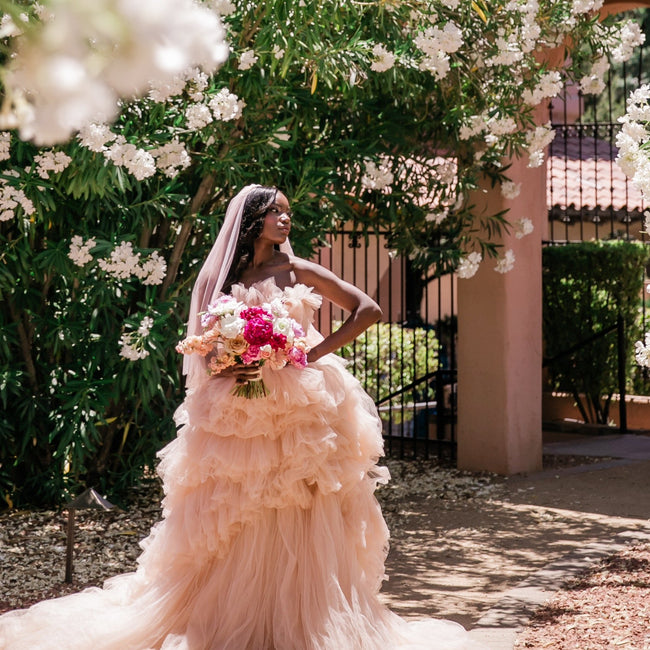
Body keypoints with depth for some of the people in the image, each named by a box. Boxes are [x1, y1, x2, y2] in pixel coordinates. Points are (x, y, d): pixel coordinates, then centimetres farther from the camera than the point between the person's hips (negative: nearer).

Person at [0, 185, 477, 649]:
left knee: (304, 529, -1)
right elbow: (202, 353, 9)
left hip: (302, 413, 0)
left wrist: (315, 354, -5)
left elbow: (368, 310, 4)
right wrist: (226, 369, -13)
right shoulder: (220, 278, 7)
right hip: (236, 417, 0)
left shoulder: (297, 272, 6)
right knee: (238, 531, -1)